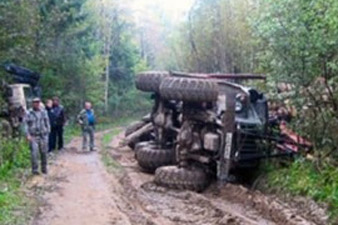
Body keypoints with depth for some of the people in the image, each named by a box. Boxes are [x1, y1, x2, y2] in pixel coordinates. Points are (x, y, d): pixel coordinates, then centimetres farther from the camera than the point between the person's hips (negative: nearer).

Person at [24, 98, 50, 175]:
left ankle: (44, 168, 20)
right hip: (33, 136, -3)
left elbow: (47, 122, 14)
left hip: (43, 136, 3)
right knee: (34, 153, -8)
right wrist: (27, 135, -13)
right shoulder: (29, 113, -4)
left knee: (44, 153, 7)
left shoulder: (44, 112, 6)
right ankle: (35, 170, -1)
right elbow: (25, 124, -5)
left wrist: (48, 131, 10)